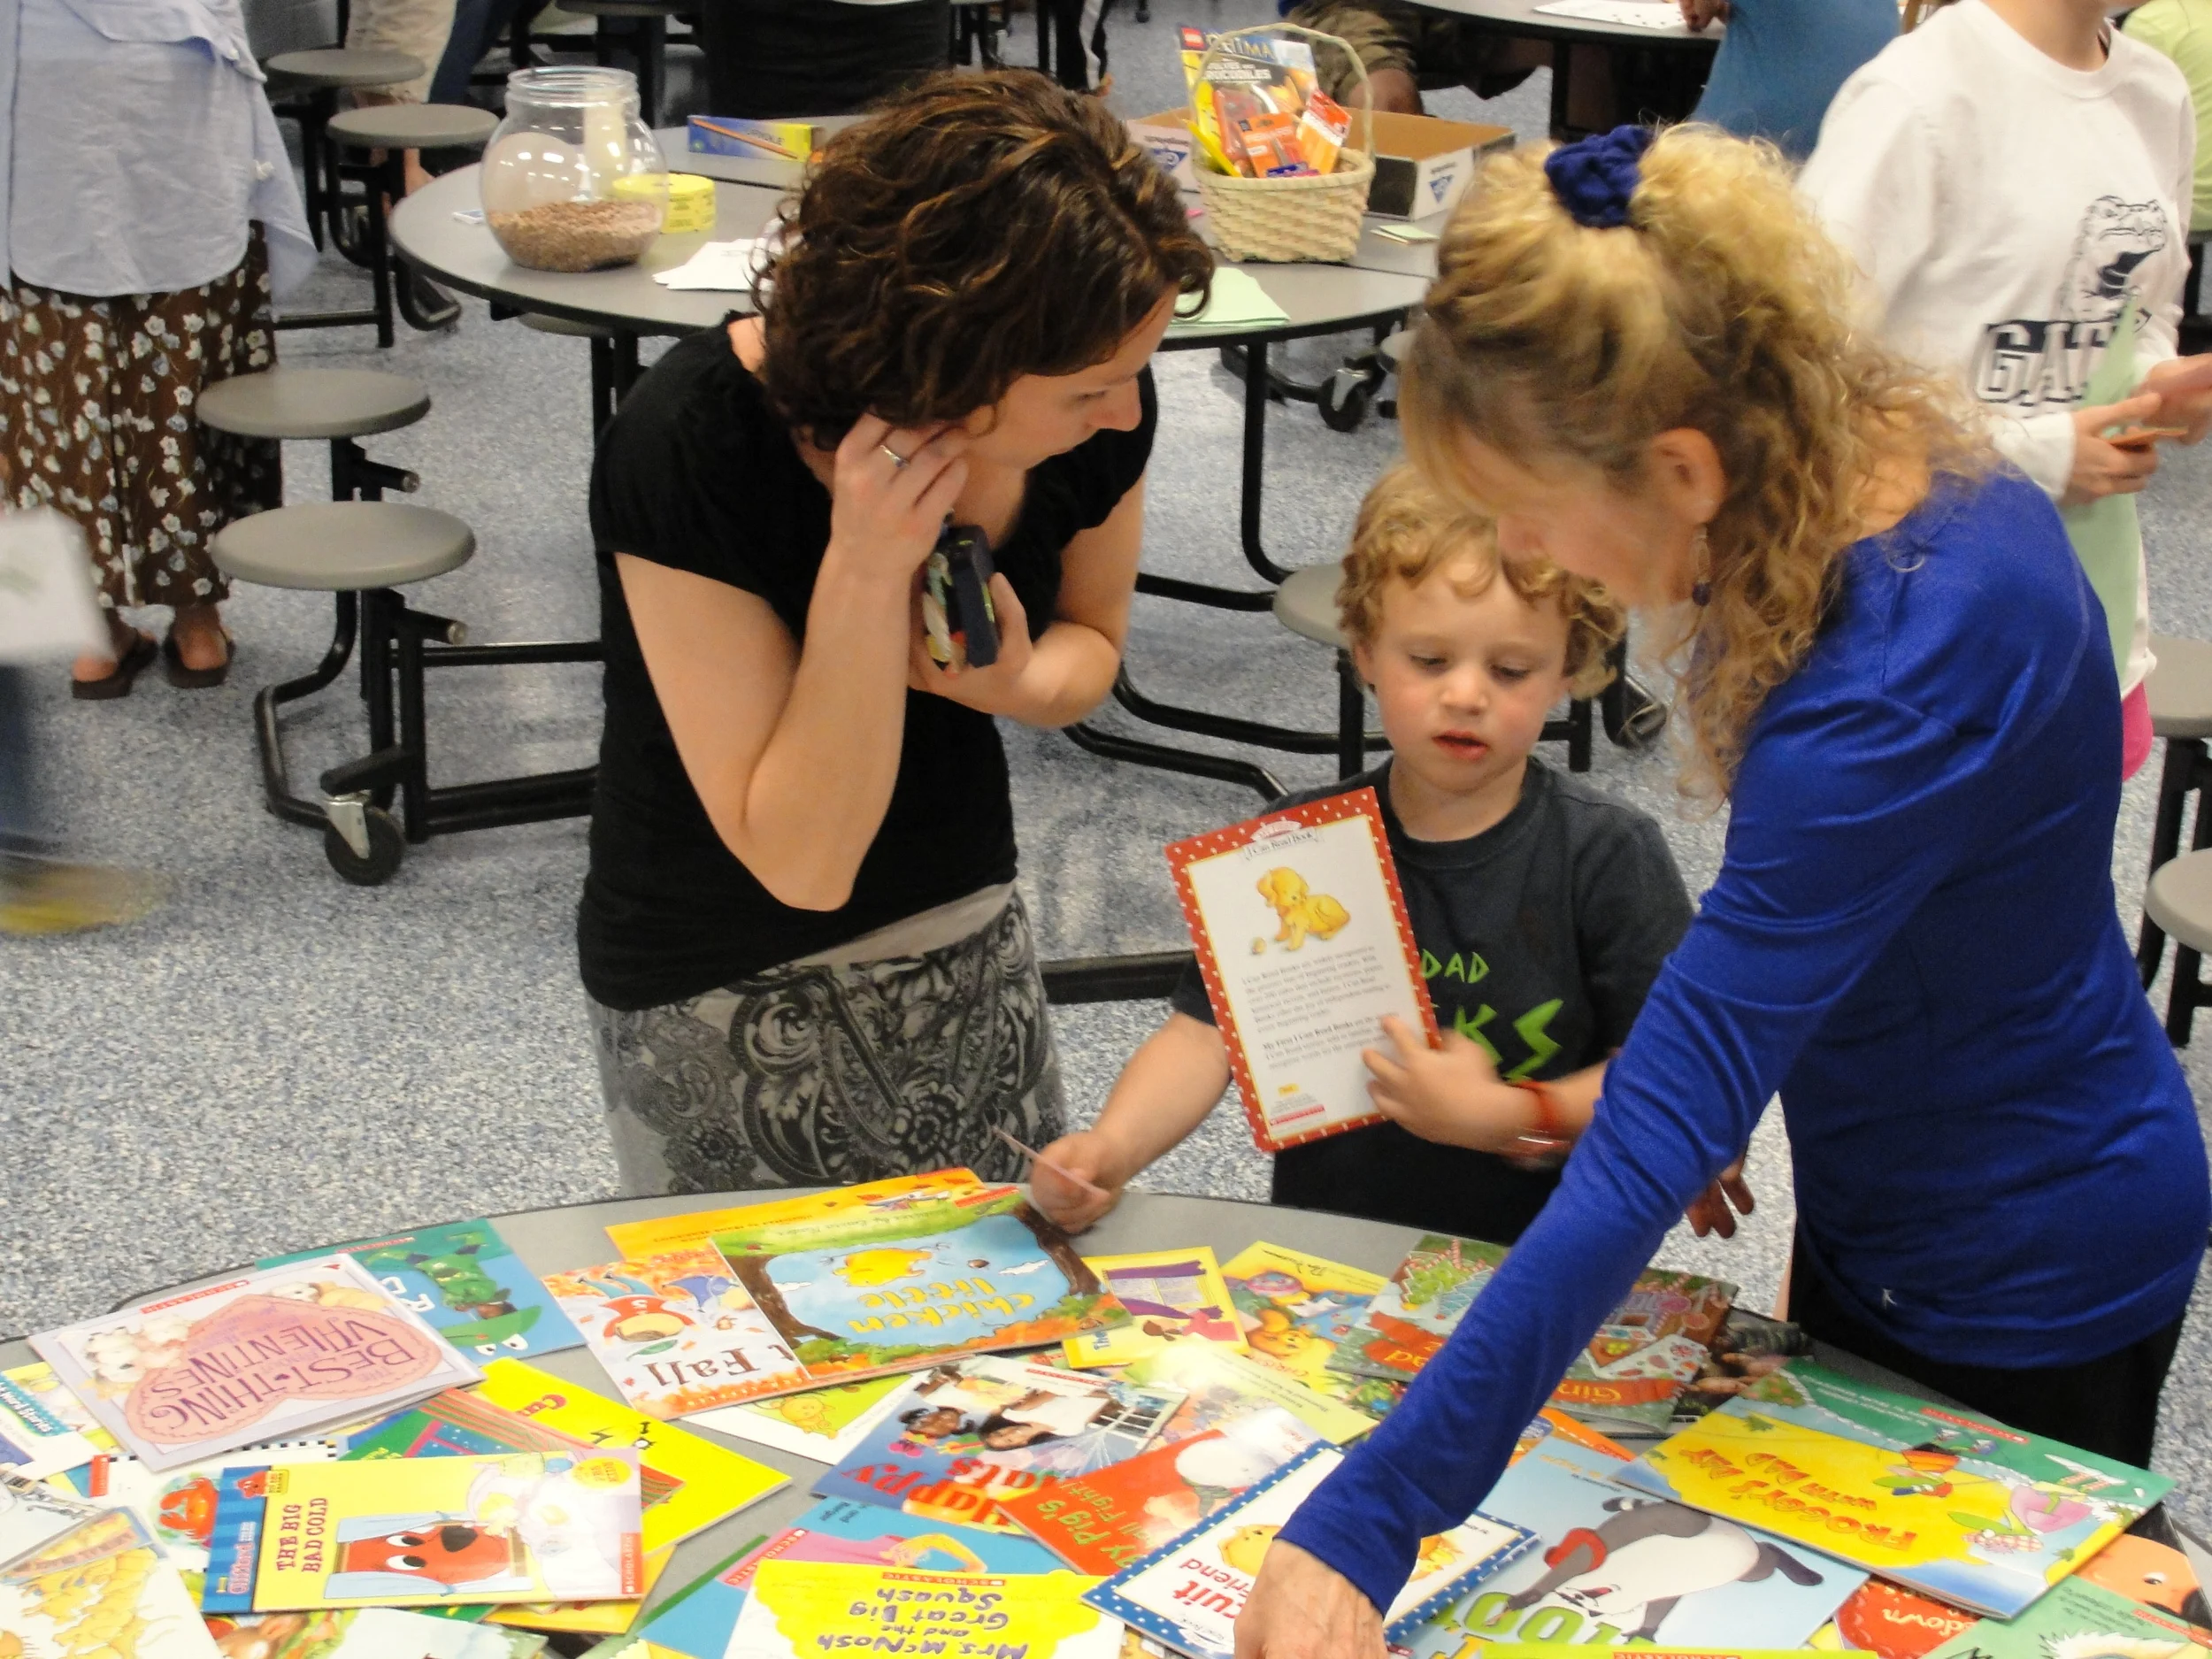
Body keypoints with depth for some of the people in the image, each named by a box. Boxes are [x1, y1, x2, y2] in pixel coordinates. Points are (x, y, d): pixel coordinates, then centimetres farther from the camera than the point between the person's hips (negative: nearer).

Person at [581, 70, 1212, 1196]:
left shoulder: (1096, 404, -17)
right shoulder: (687, 451, -29)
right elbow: (802, 861, -26)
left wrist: (1019, 683, -18)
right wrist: (862, 574, -37)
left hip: (966, 939, 4)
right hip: (724, 1004, -4)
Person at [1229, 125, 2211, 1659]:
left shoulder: (1899, 683, -36)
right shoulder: (1901, 459, -11)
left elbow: (1660, 1135, -41)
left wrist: (1365, 1526, -42)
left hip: (2018, 1287, -9)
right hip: (1891, 1212, 9)